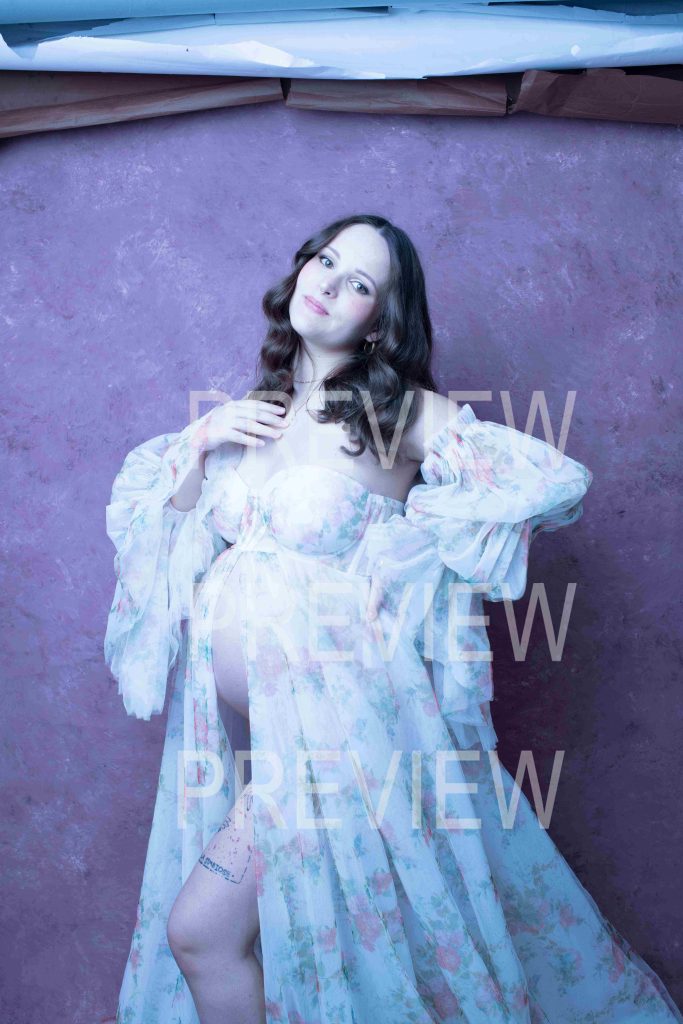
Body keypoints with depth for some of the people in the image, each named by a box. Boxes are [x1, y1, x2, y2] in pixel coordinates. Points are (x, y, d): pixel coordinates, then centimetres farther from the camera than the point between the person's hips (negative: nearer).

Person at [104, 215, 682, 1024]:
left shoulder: (401, 415, -10)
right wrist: (200, 449, -5)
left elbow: (561, 478, -11)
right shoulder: (247, 412, 6)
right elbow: (166, 530, 13)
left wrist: (407, 521, -9)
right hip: (236, 721, 6)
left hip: (332, 712, -6)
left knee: (199, 931, -2)